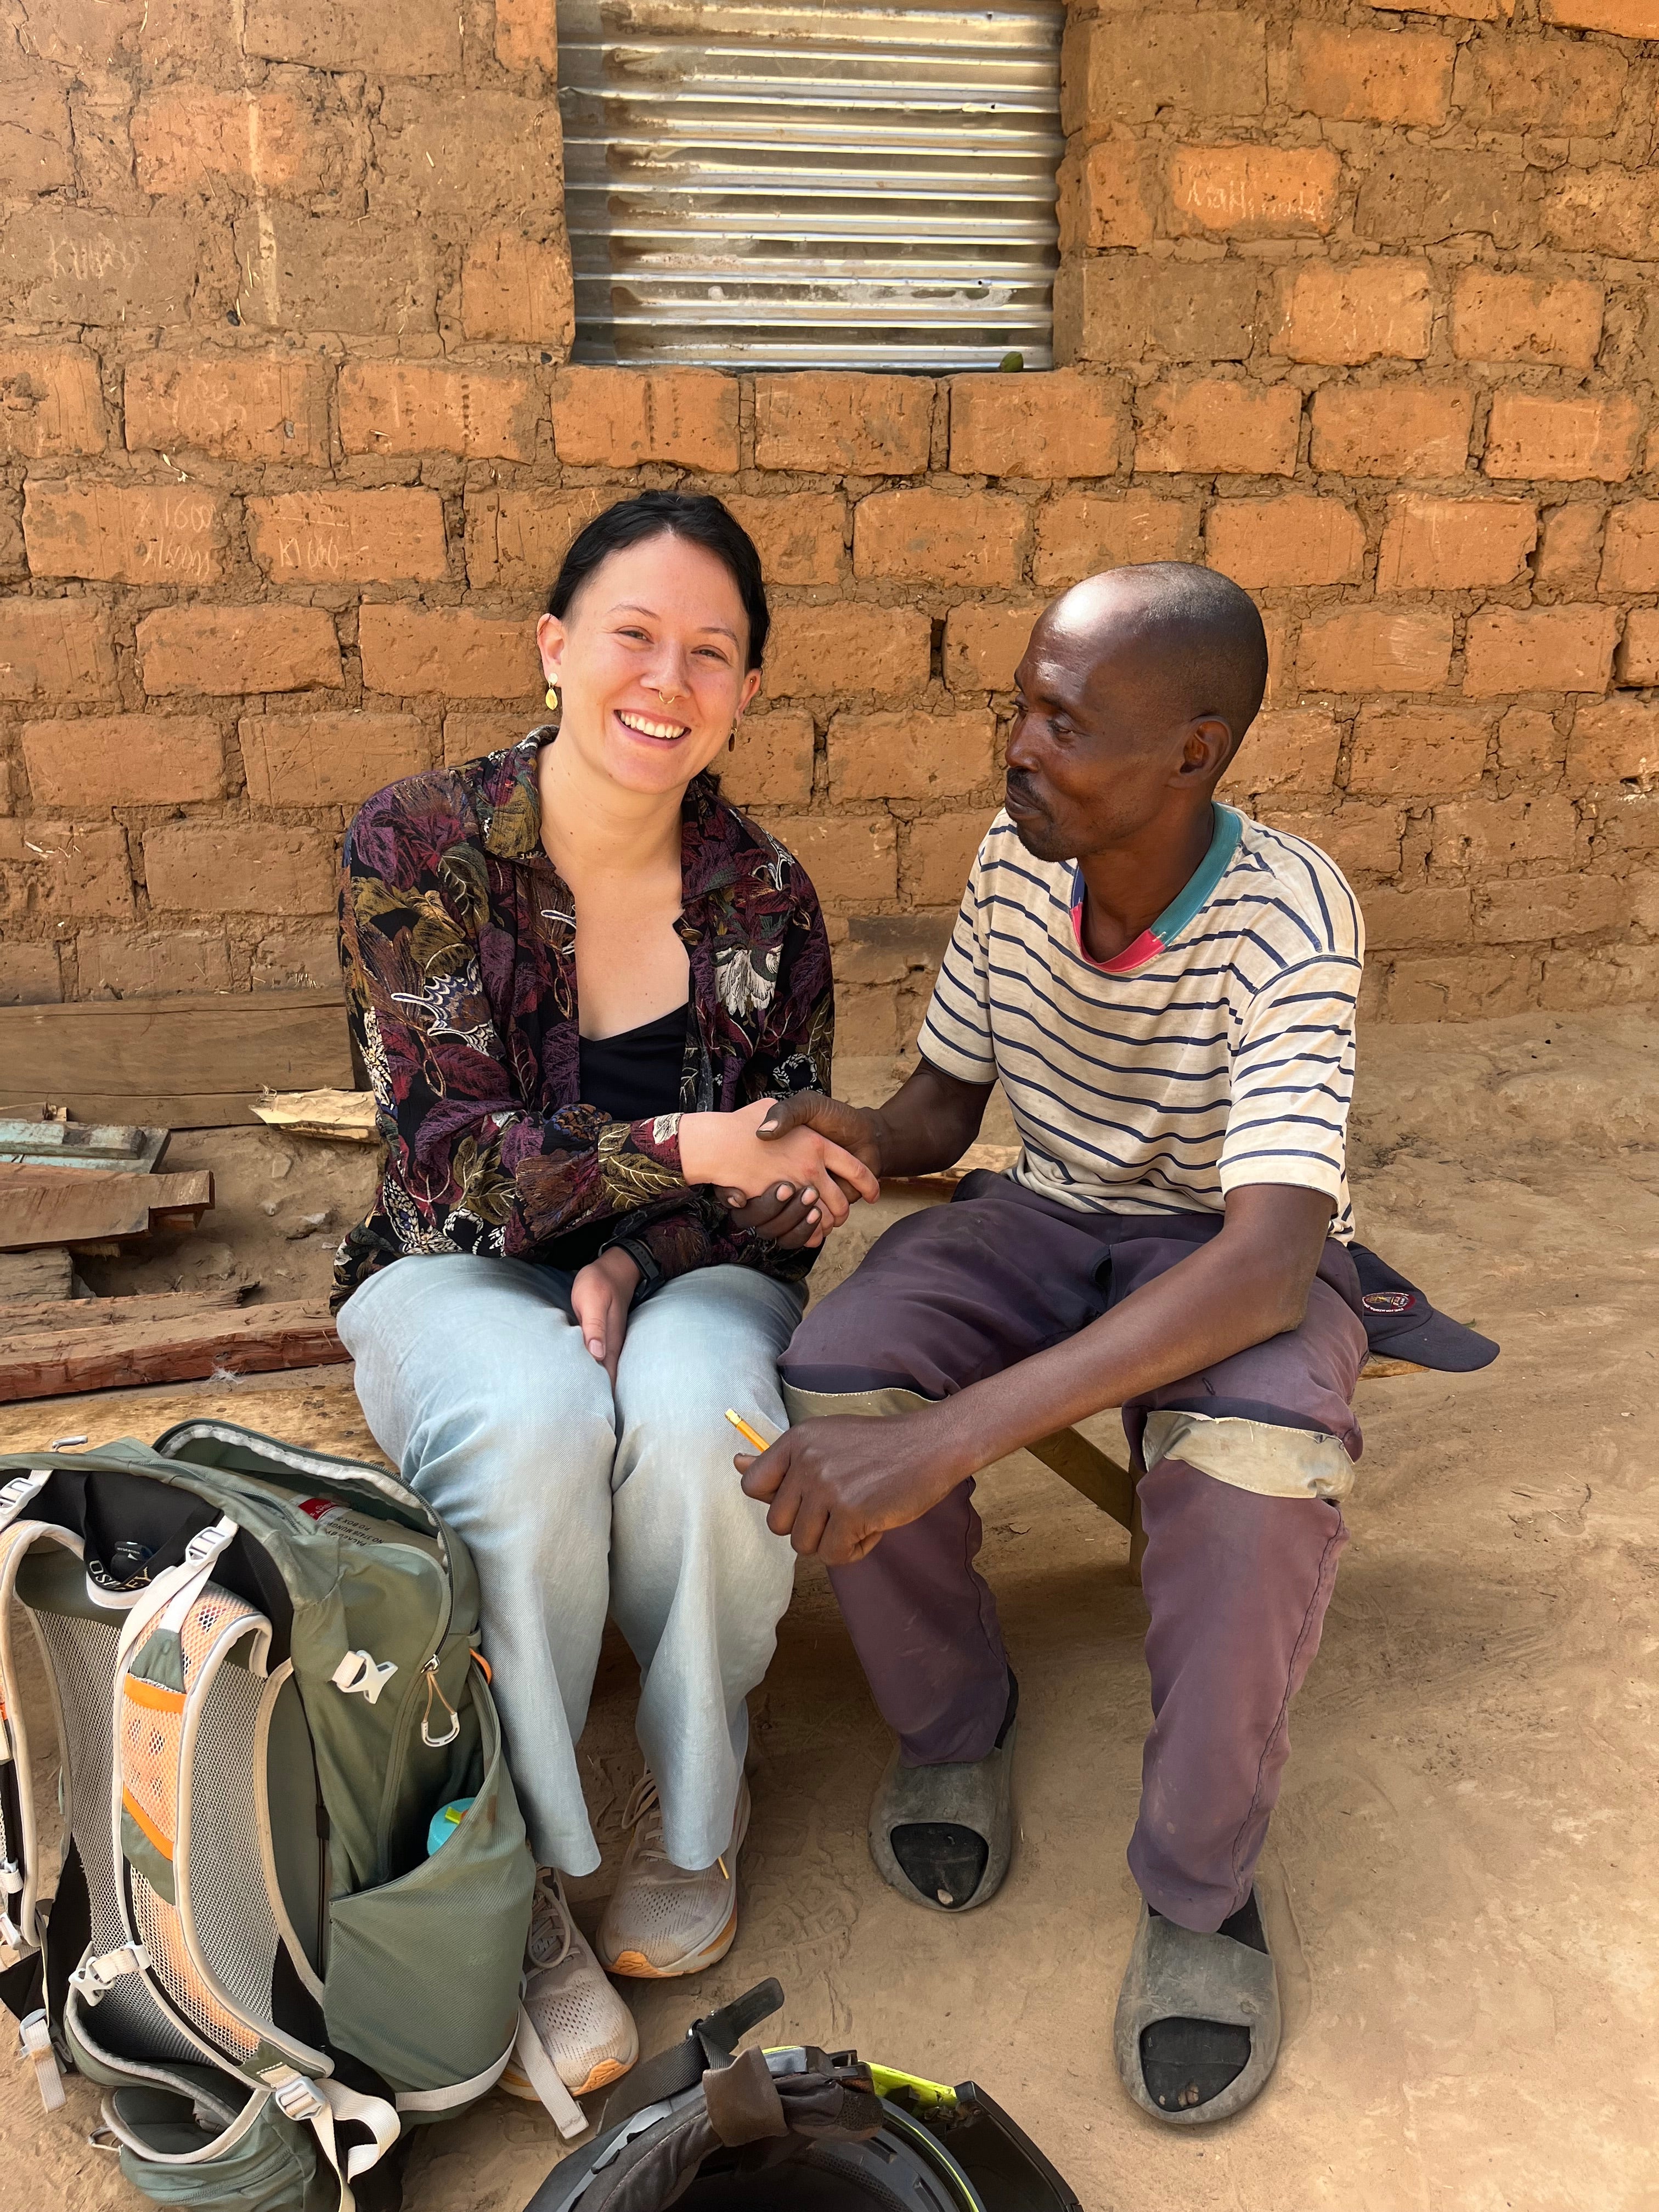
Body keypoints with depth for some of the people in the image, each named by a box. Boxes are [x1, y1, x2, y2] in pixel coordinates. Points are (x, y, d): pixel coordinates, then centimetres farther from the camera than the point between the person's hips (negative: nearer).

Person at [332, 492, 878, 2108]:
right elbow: (453, 1159, -15)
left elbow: (787, 1188, -1)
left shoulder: (765, 901, -4)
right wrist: (689, 1148, -28)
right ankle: (516, 1884, -14)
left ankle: (691, 1804, -4)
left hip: (686, 1279, 2)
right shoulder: (415, 850, -11)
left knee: (697, 1415, -33)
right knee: (537, 1421, -35)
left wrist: (635, 1266, -20)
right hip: (461, 1271, -1)